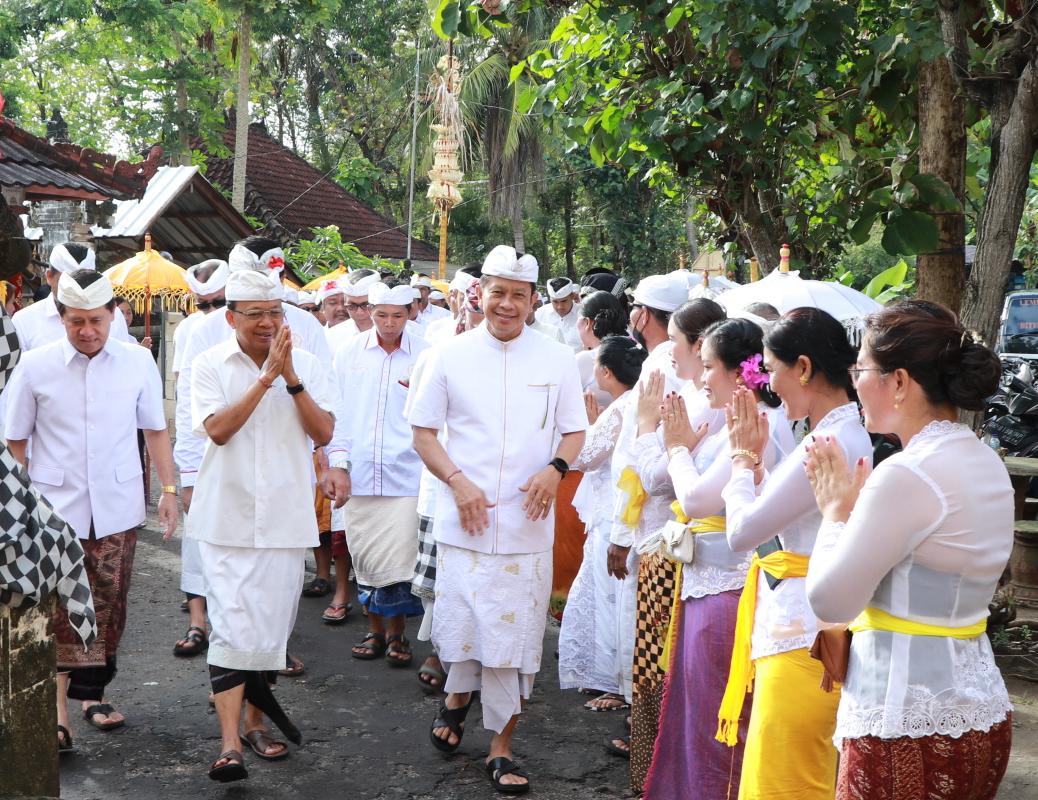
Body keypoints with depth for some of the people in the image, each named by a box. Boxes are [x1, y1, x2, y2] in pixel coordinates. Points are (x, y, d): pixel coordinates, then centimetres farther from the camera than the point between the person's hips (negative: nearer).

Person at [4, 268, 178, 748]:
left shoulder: (137, 362, 0)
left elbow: (155, 430, 8)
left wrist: (169, 489, 4)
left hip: (117, 508, 2)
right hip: (55, 508, -2)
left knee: (109, 608, 10)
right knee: (61, 609, -6)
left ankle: (92, 694, 27)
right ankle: (58, 711, -1)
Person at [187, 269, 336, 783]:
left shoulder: (306, 364, 4)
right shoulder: (210, 365, -1)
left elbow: (323, 434, -4)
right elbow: (218, 429, -15)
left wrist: (292, 380, -14)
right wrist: (267, 377, -17)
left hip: (284, 518, 2)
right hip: (227, 517, -2)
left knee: (272, 626, 10)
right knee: (232, 626, -10)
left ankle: (255, 721, 29)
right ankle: (230, 744, -9)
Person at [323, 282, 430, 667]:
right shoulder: (349, 353, 6)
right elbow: (336, 411, 7)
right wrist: (337, 463, 0)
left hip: (406, 473, -2)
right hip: (359, 474, 2)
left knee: (399, 556, -4)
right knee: (365, 555, 7)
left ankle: (397, 632, 13)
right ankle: (375, 629, 23)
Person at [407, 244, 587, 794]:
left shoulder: (557, 359, 4)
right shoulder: (450, 356, 2)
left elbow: (574, 431, 10)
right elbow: (423, 430, 5)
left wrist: (555, 469, -11)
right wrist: (458, 481, -10)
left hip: (526, 526, 0)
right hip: (462, 521, 0)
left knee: (515, 638, 3)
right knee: (458, 625, 3)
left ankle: (501, 748, 19)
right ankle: (458, 696, 38)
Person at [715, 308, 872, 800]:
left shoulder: (829, 443, -21)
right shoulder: (850, 433, 11)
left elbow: (742, 532, -17)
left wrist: (742, 457, -3)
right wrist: (754, 460, 9)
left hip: (804, 638, -10)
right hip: (805, 627, 10)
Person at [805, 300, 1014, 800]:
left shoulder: (907, 475, -20)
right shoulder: (985, 463, 7)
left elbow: (828, 601, -15)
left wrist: (835, 510, -2)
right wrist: (856, 504, 11)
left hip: (911, 725, -9)